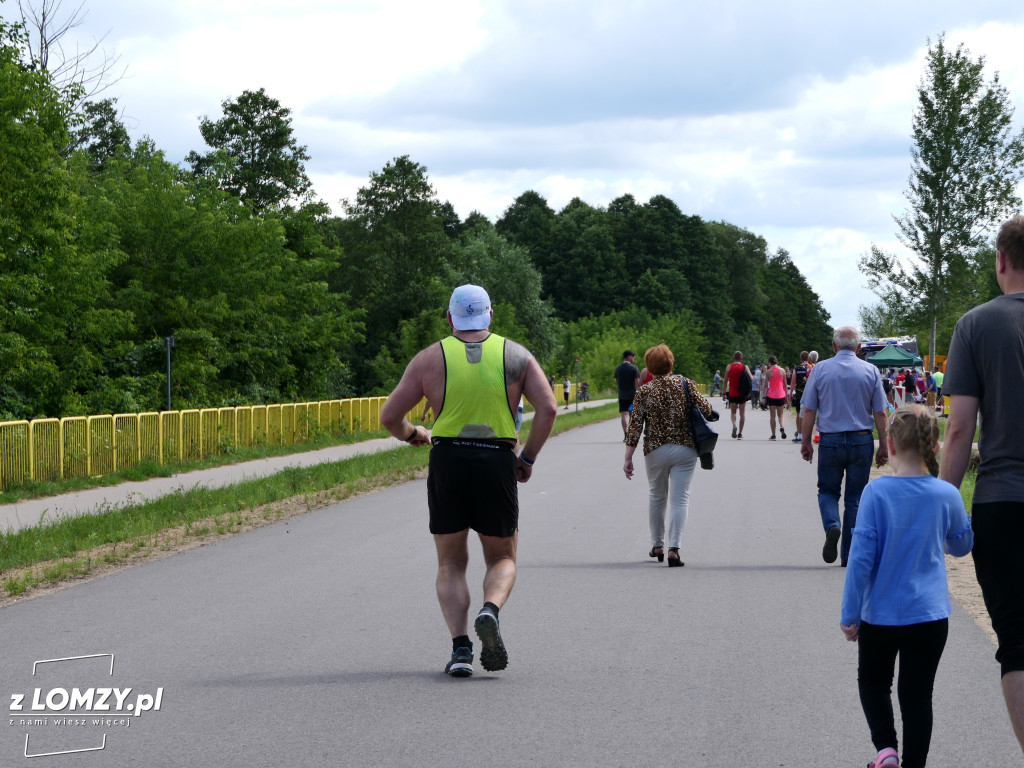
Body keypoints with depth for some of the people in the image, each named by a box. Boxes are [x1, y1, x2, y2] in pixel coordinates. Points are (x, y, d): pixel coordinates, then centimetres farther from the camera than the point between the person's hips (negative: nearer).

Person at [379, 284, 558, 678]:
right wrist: (528, 456, 5)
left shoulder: (430, 358, 4)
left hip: (447, 461, 0)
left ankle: (460, 646, -6)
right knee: (502, 559, 15)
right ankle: (490, 611, -17)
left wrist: (412, 434, 23)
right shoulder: (515, 355, 5)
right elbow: (548, 408, -6)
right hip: (497, 463, 0)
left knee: (451, 564, 13)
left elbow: (390, 416, 3)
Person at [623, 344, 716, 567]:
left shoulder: (643, 392, -4)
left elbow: (635, 426, -7)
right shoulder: (685, 385, -3)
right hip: (685, 449, -1)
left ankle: (657, 546, 26)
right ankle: (673, 548, -14)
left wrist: (628, 458, -3)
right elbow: (706, 411, -5)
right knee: (679, 499, 0)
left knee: (656, 496, 19)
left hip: (655, 451, 1)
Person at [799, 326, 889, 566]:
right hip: (861, 440, 1)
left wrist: (805, 442, 7)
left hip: (830, 440, -1)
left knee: (828, 491, 14)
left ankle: (832, 525, -16)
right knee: (855, 497, 9)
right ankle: (849, 554, 9)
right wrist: (883, 446, 7)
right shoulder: (870, 371, 0)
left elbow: (809, 410, -1)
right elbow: (880, 413, 0)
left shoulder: (820, 369, -2)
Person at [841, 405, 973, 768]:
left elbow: (861, 557, -12)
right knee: (917, 696, 8)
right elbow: (961, 546, 13)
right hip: (930, 616, 1)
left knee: (873, 682, 20)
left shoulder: (877, 492, -14)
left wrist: (850, 614, -5)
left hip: (881, 615, -1)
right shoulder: (947, 496, -6)